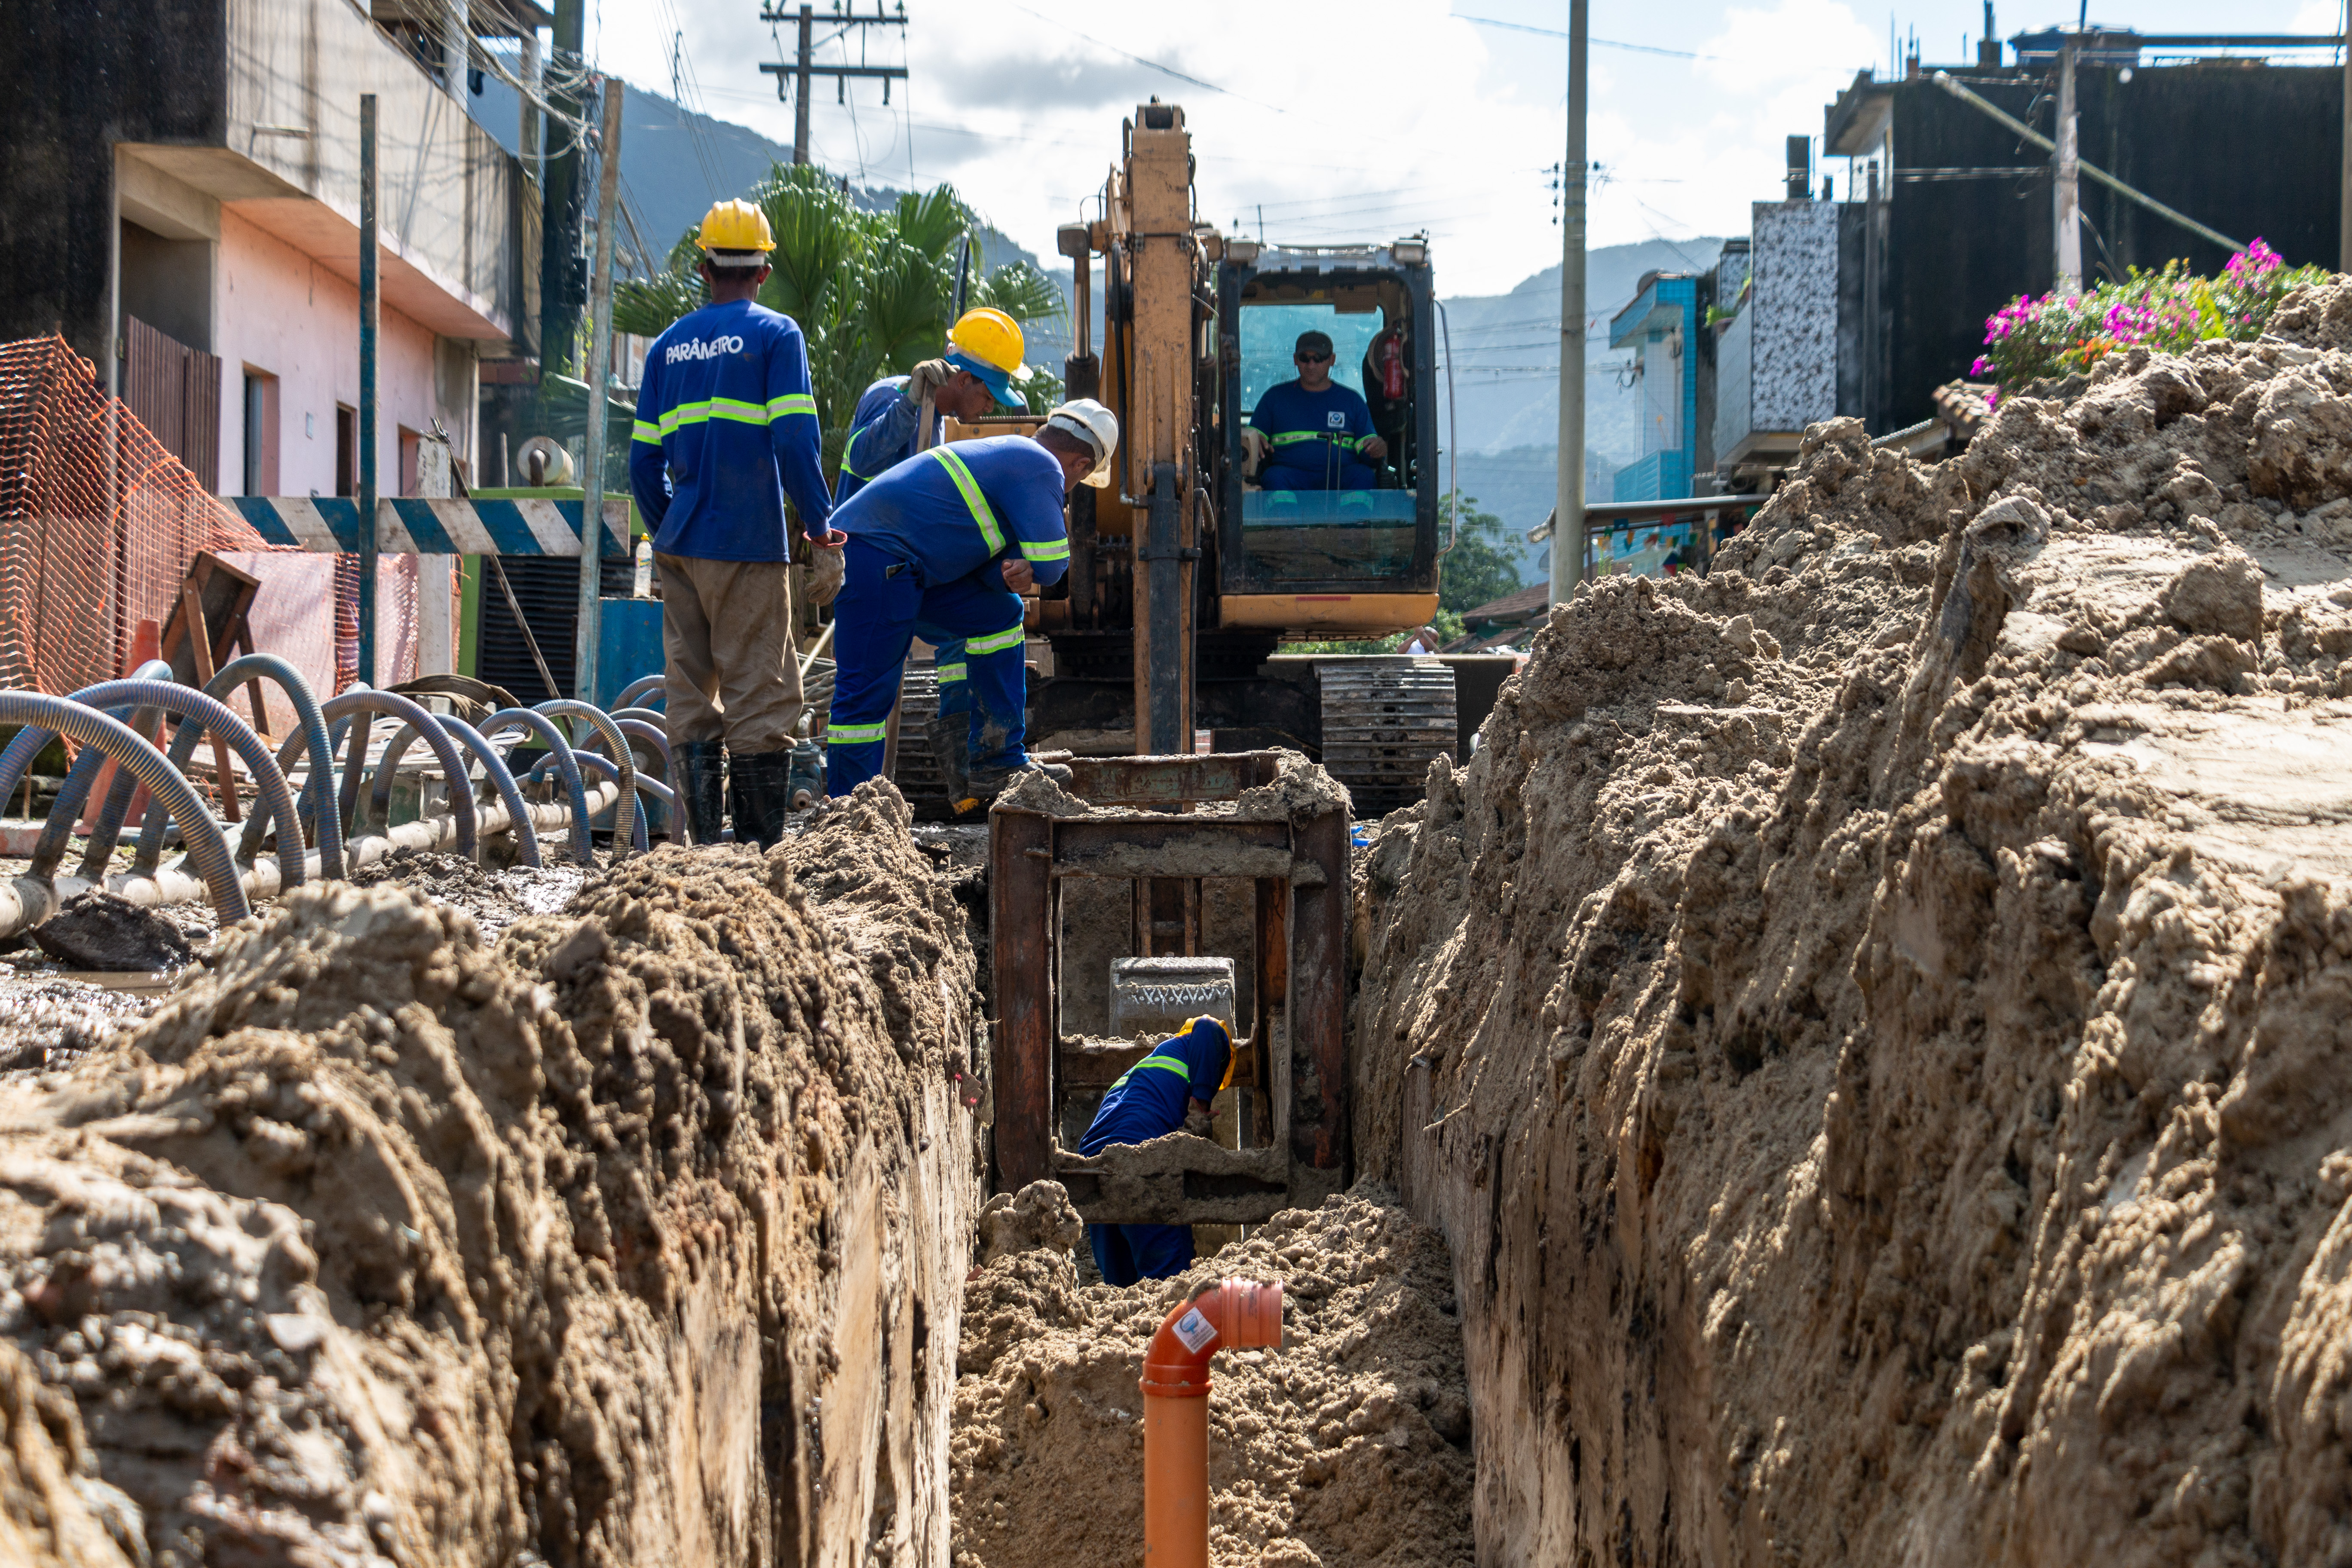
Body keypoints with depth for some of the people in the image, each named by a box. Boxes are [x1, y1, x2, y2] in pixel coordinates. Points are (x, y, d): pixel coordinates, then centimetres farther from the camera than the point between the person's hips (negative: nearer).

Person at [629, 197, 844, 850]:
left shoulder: (667, 345, 13)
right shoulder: (776, 334, -1)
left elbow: (644, 460, 12)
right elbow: (795, 443, -11)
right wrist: (824, 537, -6)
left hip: (680, 547, 5)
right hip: (748, 547, -5)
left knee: (690, 695, 7)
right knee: (759, 697, -3)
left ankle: (705, 846, 6)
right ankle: (761, 847, -6)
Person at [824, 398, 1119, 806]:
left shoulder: (1009, 454, 22)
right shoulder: (1043, 470, -8)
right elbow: (1050, 566, -14)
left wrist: (1014, 572, -4)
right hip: (877, 558, -10)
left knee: (1000, 613, 16)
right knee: (867, 692, -10)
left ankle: (997, 765, 16)